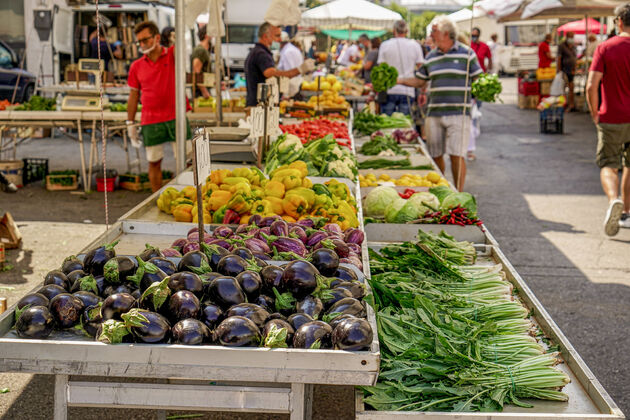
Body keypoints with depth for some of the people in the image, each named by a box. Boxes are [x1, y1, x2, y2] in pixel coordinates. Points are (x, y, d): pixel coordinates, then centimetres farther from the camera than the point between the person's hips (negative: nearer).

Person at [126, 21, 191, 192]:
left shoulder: (172, 54, 1)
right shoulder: (137, 66, 7)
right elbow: (133, 96, 12)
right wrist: (130, 123, 11)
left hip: (175, 118, -2)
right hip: (151, 123, 2)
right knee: (154, 163, 7)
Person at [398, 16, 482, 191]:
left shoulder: (466, 53, 1)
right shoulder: (431, 57, 14)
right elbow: (419, 81, 17)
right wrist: (398, 80, 5)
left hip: (458, 113, -4)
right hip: (434, 114, 5)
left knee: (456, 155, -8)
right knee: (435, 155, 8)